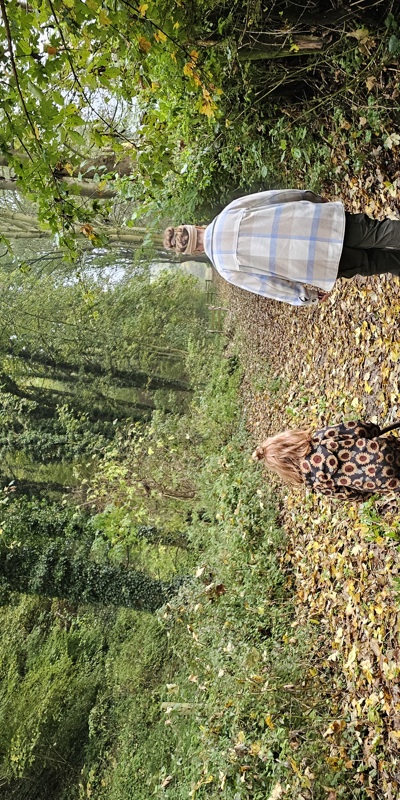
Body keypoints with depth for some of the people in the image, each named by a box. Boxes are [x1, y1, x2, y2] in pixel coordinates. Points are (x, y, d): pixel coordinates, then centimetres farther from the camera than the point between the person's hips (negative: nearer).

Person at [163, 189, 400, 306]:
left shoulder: (226, 267, 3)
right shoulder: (231, 211, 8)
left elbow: (270, 284, 6)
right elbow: (275, 196, 11)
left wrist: (307, 296, 15)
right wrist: (312, 197, 27)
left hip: (318, 260, -3)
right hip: (320, 220, 3)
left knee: (367, 262, 15)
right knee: (374, 232, 5)